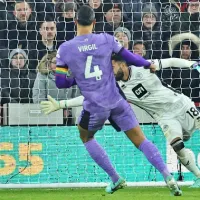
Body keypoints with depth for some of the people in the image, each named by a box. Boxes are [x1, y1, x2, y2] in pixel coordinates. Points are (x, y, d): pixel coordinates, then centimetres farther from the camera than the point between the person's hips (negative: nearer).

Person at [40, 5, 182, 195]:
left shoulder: (64, 49, -5)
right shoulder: (106, 39, -3)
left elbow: (60, 82, 0)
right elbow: (130, 58, 6)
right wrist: (148, 64, 25)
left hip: (95, 107, -1)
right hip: (117, 101, 1)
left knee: (85, 137, 27)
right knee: (140, 140, 6)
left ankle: (115, 179, 21)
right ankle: (168, 178, -8)